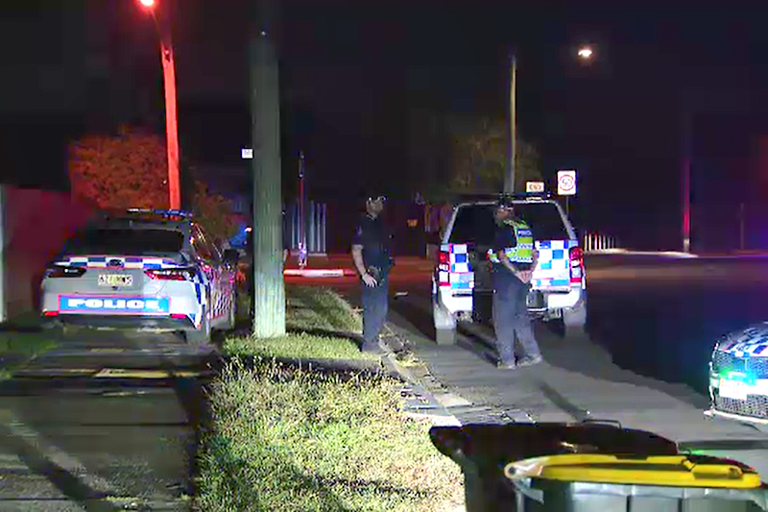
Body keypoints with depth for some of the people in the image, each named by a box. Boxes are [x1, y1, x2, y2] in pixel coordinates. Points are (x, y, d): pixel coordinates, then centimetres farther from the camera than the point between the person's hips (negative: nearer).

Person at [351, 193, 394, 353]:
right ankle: (368, 344, -2)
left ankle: (373, 340, 22)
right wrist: (364, 274, -20)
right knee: (372, 309, -7)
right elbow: (356, 251, -17)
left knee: (381, 309, 13)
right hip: (372, 275, -9)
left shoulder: (379, 223, 15)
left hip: (382, 274, 9)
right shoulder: (364, 225, -13)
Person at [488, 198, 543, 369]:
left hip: (507, 277, -8)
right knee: (521, 317, 16)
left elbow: (501, 255, -20)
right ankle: (533, 354, 15)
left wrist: (516, 273, -18)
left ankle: (507, 359, 0)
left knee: (503, 319, -1)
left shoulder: (503, 229, -11)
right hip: (522, 278, 8)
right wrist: (529, 271, 5)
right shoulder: (525, 227, 15)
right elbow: (534, 254, 15)